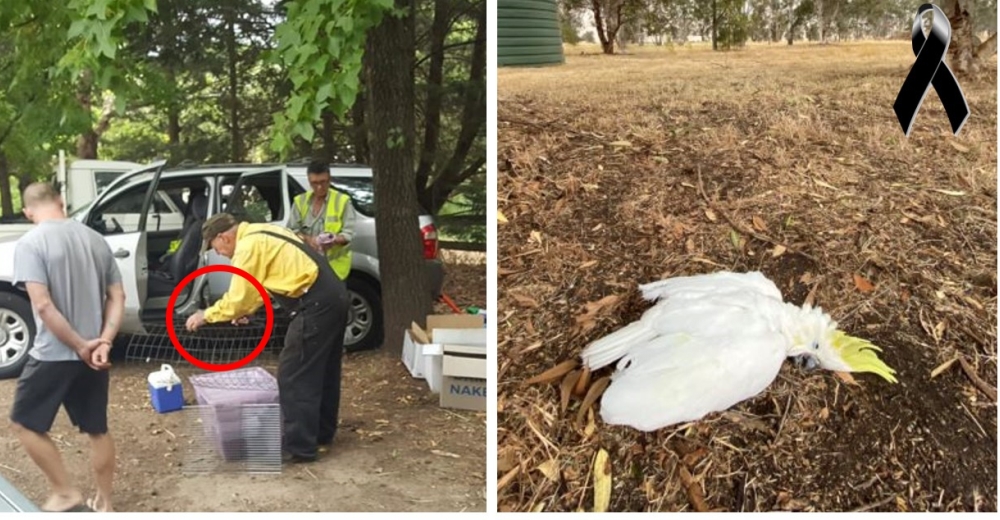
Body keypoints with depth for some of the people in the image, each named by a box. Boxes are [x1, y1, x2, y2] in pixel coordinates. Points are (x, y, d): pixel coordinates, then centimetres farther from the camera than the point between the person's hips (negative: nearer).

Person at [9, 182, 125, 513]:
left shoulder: (30, 243, -12)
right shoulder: (96, 240, 6)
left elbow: (43, 305, -21)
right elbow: (117, 297, 3)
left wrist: (80, 346, -14)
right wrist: (103, 342, -6)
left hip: (53, 355, -5)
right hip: (93, 355, 6)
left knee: (25, 424, 14)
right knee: (97, 430, 14)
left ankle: (66, 494, 14)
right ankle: (104, 502, 24)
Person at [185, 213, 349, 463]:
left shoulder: (248, 246, -10)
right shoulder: (261, 234, 20)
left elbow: (236, 298, -9)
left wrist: (206, 315, 5)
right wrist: (247, 309, 25)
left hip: (315, 305, -10)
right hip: (333, 296, 10)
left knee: (294, 375, -2)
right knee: (323, 370, 20)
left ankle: (299, 447, 5)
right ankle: (322, 432, 34)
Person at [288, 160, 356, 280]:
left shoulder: (343, 201, 3)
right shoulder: (300, 201, 12)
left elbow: (349, 233, -5)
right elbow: (291, 230, 5)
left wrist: (335, 240, -27)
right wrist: (307, 239, -17)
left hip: (334, 265, -3)